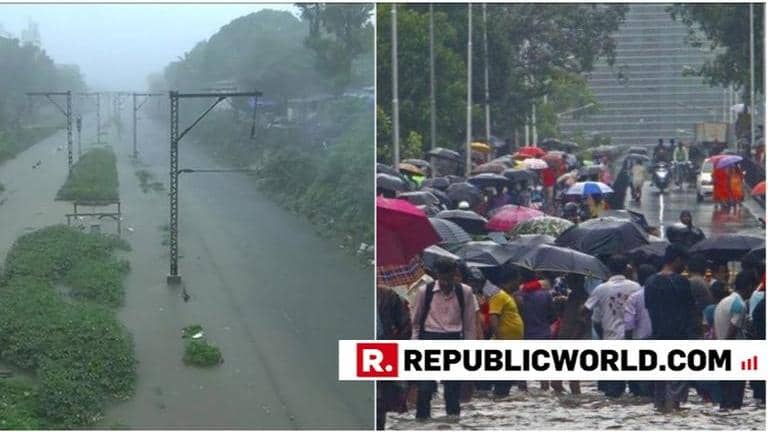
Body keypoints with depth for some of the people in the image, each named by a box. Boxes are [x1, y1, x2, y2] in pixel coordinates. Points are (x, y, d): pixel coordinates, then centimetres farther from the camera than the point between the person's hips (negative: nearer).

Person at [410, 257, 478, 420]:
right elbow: (415, 321, 6)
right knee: (426, 384, -6)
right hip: (430, 339, -1)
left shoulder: (465, 292, 1)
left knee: (454, 385, 4)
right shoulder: (425, 292, -1)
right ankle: (422, 417, 3)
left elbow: (470, 323, 7)